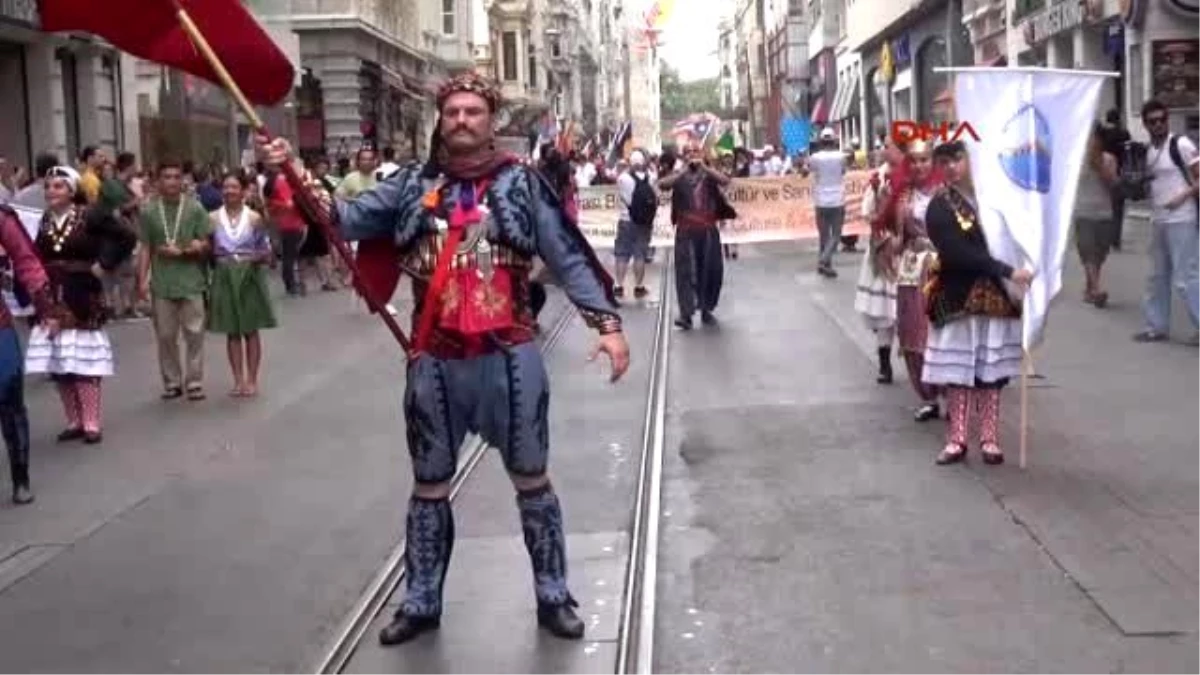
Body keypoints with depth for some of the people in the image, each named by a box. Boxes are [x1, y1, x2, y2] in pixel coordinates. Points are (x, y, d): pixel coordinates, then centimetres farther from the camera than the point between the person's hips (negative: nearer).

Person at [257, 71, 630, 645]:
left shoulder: (522, 183, -2)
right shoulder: (414, 185, 4)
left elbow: (570, 257, -5)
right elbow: (348, 218, -1)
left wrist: (607, 322, -14)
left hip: (509, 358, -2)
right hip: (435, 362, 2)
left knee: (531, 480, 9)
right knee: (429, 485, 14)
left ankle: (553, 596, 24)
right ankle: (421, 602, 29)